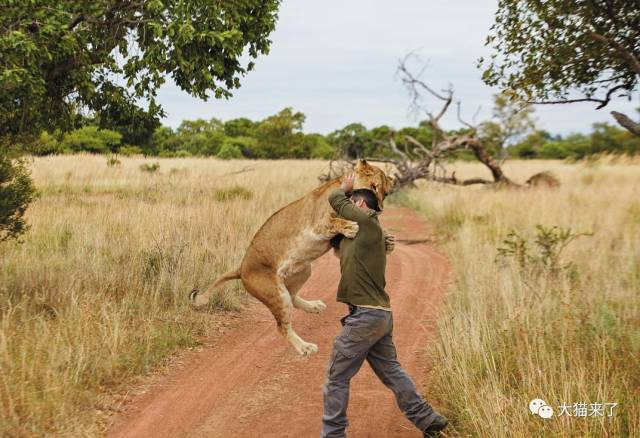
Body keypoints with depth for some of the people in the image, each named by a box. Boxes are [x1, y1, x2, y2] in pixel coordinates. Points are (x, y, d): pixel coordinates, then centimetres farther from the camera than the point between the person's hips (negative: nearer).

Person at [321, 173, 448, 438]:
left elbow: (336, 199, -1)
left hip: (366, 314, -9)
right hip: (381, 314, 9)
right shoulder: (365, 232, 17)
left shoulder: (367, 221, -8)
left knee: (336, 377, -1)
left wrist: (345, 187, 20)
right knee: (390, 371, 18)